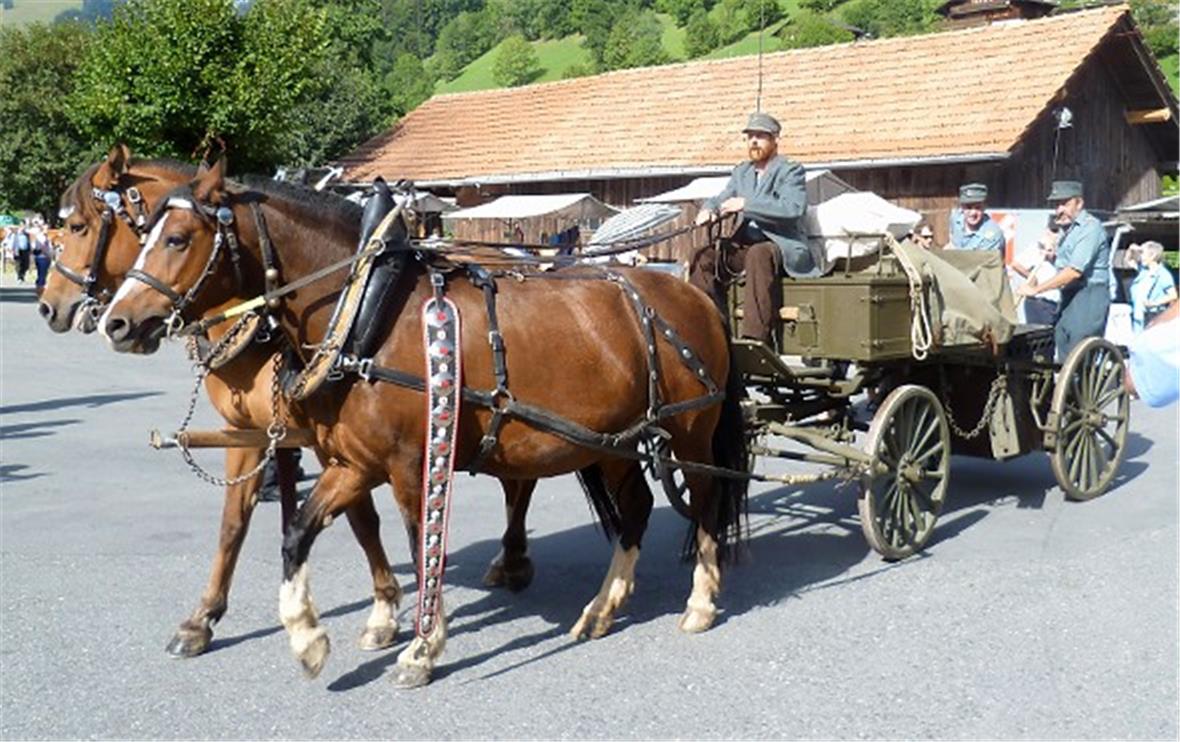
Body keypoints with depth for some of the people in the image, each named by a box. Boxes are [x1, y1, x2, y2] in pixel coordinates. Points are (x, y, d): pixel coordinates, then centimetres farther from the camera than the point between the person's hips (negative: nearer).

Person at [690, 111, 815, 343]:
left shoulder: (790, 170, -2)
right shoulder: (742, 172, 19)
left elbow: (795, 207, -19)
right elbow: (721, 199, 25)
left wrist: (746, 204, -21)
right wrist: (709, 210, -2)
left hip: (781, 245, -7)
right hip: (743, 245, 7)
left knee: (758, 255, -38)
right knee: (703, 257, -12)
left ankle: (756, 337, -41)